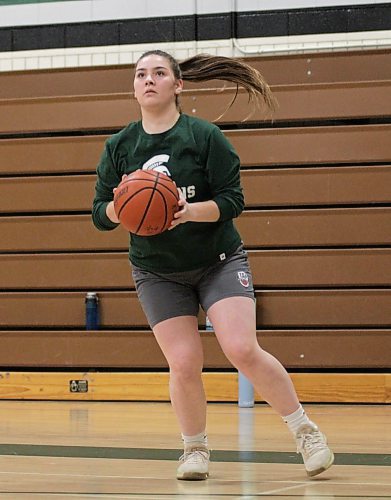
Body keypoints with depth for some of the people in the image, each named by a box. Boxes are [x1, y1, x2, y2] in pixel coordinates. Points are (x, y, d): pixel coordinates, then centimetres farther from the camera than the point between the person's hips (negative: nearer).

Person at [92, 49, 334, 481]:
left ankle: (304, 430, 0)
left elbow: (232, 200, -12)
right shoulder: (118, 147, 0)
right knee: (184, 364, -9)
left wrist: (191, 211, -30)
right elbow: (100, 215, 0)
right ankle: (195, 448, 15)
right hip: (158, 273, 2)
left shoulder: (205, 136, -9)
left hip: (218, 261, -2)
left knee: (242, 350, -17)